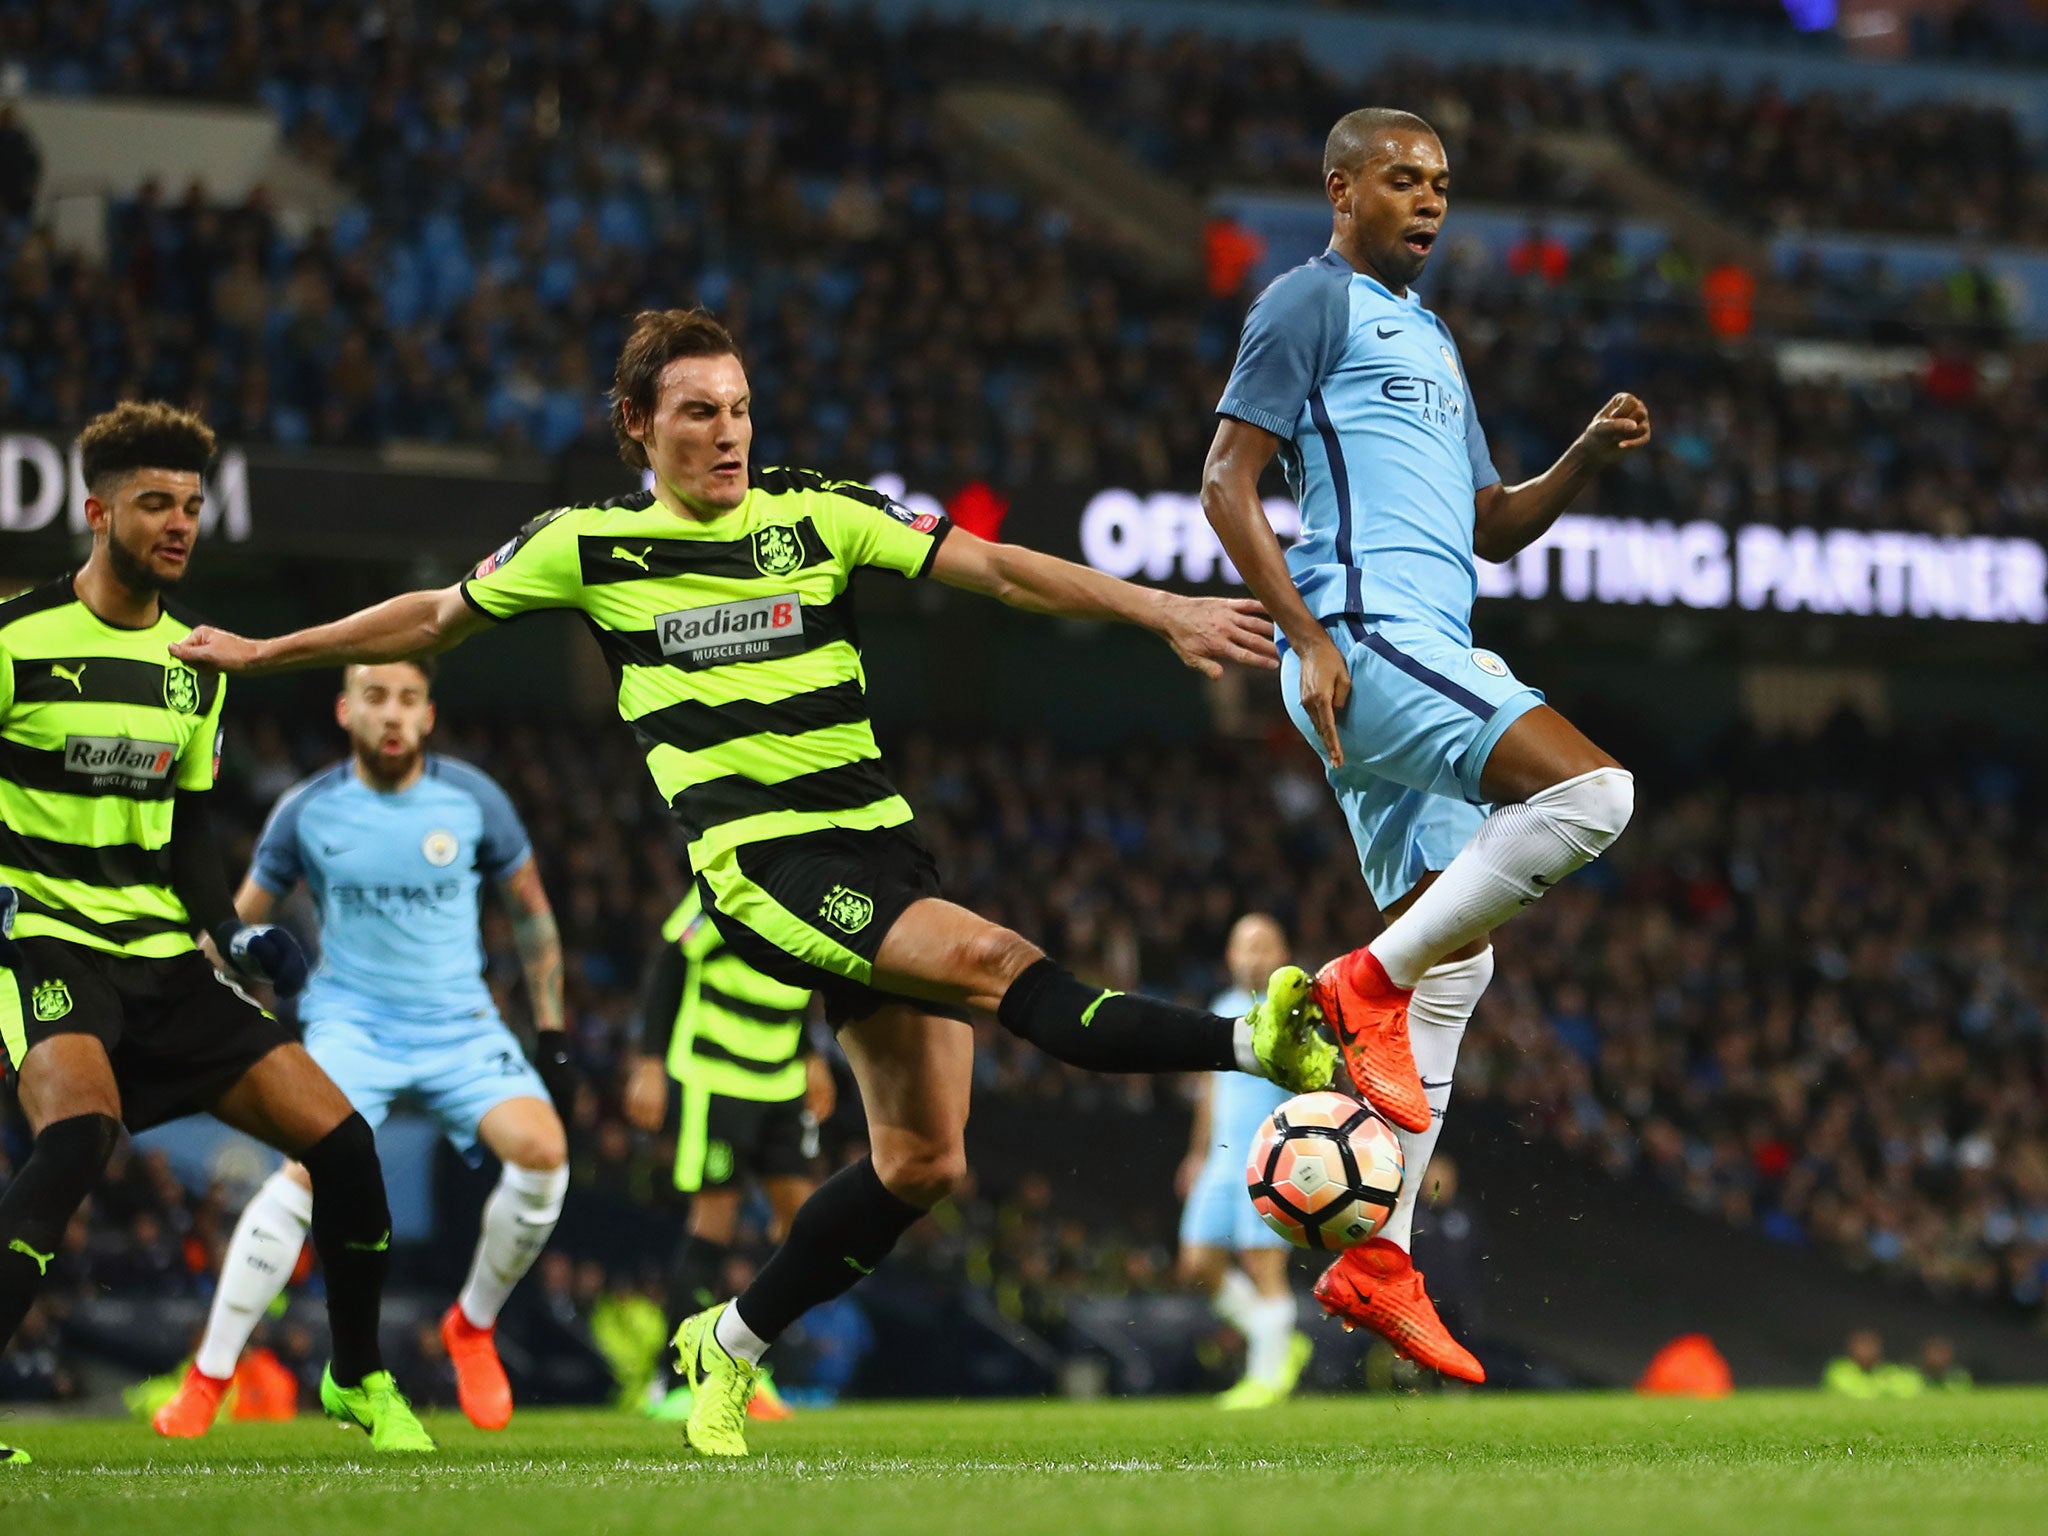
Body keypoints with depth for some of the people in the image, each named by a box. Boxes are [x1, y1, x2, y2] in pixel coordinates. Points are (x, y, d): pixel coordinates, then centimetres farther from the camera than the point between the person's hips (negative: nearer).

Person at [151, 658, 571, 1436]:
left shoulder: (472, 799, -2)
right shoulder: (307, 810, -4)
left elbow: (531, 911, 11)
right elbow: (238, 922, 9)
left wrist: (551, 1030, 9)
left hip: (458, 1021, 2)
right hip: (351, 1017, -2)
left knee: (542, 1149, -23)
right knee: (318, 1164, -28)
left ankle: (473, 1326, 5)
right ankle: (208, 1378, -19)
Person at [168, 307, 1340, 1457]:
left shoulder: (815, 514, 6)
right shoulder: (590, 545, 3)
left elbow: (995, 567, 2)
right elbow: (436, 620, 18)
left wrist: (1165, 611, -7)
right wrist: (265, 653, 24)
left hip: (879, 838, 4)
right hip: (760, 859, -4)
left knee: (925, 1161, 1)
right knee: (992, 959, -28)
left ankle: (736, 1345, 18)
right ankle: (1251, 1044, -37)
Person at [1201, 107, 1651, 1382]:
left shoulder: (1430, 338, 28)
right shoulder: (1313, 303, 1)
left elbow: (1491, 530, 29)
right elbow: (1228, 484, -6)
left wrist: (1591, 456, 11)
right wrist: (1307, 636, -16)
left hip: (1428, 653, 9)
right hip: (1370, 634, -9)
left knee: (1452, 963, 6)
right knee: (1590, 789, -25)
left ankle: (1378, 1260, 6)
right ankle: (1366, 986, -17)